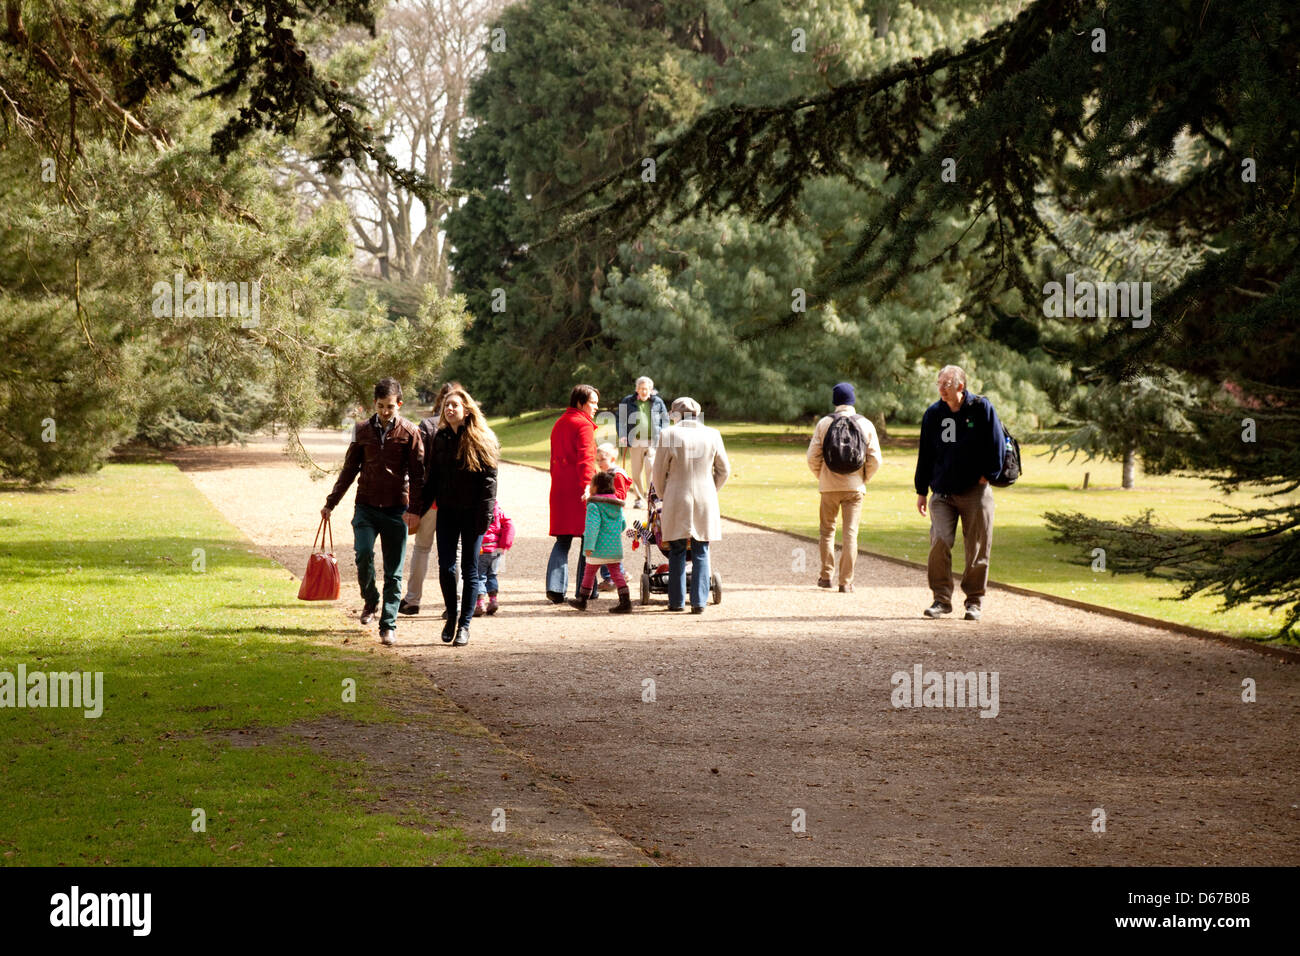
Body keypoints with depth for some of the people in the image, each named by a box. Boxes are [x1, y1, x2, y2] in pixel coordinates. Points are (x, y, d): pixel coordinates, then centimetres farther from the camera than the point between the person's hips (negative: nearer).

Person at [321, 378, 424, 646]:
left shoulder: (410, 433, -1)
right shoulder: (363, 430, 7)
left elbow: (417, 474, -1)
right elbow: (349, 469, 15)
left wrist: (414, 510, -12)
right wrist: (331, 503, 16)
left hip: (396, 510, -1)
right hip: (366, 507, 1)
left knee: (393, 571, 0)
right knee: (363, 554, -18)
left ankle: (388, 624, 7)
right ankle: (370, 602, 7)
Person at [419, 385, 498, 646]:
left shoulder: (481, 440, -5)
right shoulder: (441, 438, 8)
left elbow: (489, 479, -8)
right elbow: (433, 477, 14)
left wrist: (485, 516, -14)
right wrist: (421, 507, 8)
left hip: (471, 513, -3)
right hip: (447, 510, 3)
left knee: (469, 570, 2)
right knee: (446, 567, -4)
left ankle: (464, 624, 9)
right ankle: (452, 613, 18)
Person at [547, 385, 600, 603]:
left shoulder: (559, 424, 18)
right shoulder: (583, 425, -9)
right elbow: (586, 459, -20)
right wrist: (587, 485, -27)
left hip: (560, 489, 7)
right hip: (579, 489, -7)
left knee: (562, 541, 9)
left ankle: (555, 587, -7)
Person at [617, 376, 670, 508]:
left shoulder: (658, 402, 10)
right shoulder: (628, 401, 9)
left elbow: (665, 419, 15)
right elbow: (621, 419, 11)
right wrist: (622, 435, -2)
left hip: (653, 441, -1)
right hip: (635, 441, 1)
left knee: (651, 468, -14)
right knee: (636, 471, 4)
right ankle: (639, 498, 14)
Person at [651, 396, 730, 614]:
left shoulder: (668, 435, -7)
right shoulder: (712, 435, 1)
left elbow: (658, 474, -1)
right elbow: (724, 470, 9)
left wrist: (664, 497, 16)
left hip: (676, 500, -2)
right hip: (705, 500, 2)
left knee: (677, 551, 9)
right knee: (701, 552, 6)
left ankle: (676, 600, 11)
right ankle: (699, 602, 1)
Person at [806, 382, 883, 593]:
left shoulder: (824, 423, -3)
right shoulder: (866, 425, 0)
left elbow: (813, 457, -4)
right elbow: (875, 460, -3)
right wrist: (863, 479, 12)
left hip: (829, 487, 0)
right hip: (855, 487, 0)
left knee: (827, 530, 15)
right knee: (851, 533, 3)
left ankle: (826, 576, 17)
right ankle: (846, 582, 0)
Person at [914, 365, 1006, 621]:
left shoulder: (981, 408, -4)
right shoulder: (933, 414, 6)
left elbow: (997, 443, 1)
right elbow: (925, 453, 12)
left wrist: (989, 475, -3)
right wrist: (921, 491, 12)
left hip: (975, 492, -2)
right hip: (942, 492, 2)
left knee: (977, 549, 2)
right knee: (939, 543, -12)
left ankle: (974, 601, 14)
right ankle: (942, 599, -3)